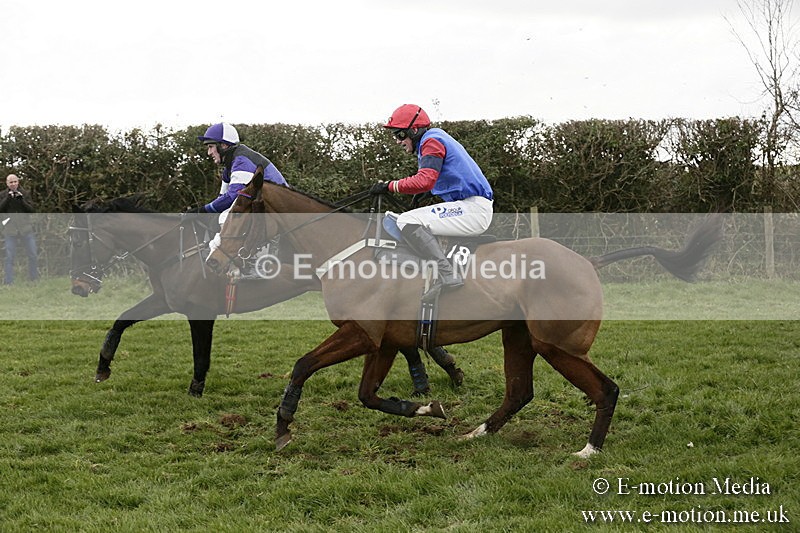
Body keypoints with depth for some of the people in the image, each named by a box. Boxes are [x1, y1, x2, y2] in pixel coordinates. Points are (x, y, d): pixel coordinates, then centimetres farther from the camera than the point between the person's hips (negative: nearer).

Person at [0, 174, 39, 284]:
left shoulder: (25, 194, 5)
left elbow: (31, 210, -2)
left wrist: (21, 200, -14)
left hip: (26, 228, 1)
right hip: (10, 229, -1)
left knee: (33, 255, 4)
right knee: (10, 257, -2)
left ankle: (35, 279, 19)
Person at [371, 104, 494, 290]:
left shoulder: (431, 141, -10)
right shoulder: (437, 137, 21)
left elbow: (425, 181, -25)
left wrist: (389, 186, -19)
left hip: (474, 210, -11)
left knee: (407, 222, -22)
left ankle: (448, 275, -24)